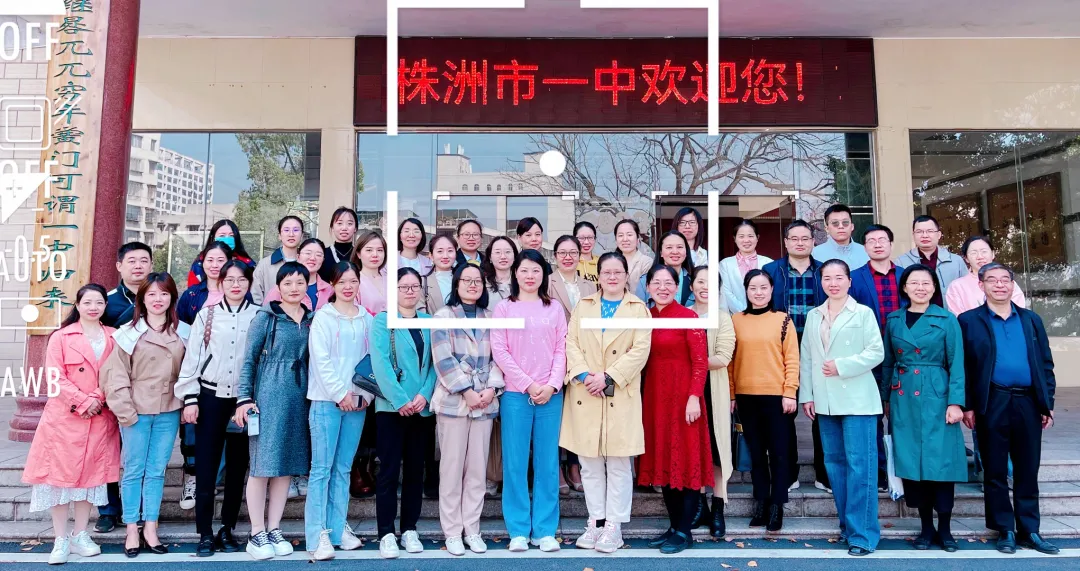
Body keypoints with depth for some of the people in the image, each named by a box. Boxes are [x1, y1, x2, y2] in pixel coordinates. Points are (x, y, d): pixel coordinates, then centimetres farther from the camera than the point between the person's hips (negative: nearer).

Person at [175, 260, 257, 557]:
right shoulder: (206, 315, 5)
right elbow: (192, 356, 4)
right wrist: (190, 399, -2)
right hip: (211, 397, 0)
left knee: (237, 466, 7)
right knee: (205, 465, 0)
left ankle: (228, 529, 19)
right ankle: (205, 533, 9)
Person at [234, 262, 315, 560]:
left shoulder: (312, 319, 10)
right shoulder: (265, 317, -2)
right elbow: (249, 360, -3)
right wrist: (244, 398, -10)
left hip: (300, 398, 5)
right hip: (269, 396, -4)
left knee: (288, 464, 8)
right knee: (263, 464, 0)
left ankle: (274, 530, 18)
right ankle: (257, 534, 9)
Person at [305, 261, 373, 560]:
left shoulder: (367, 319, 11)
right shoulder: (323, 317, -1)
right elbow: (321, 359, -9)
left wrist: (367, 393, -2)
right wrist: (339, 393, -12)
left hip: (357, 401, 4)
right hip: (327, 400, -4)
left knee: (343, 468, 10)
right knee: (322, 468, -3)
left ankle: (338, 528, 17)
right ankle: (318, 535, 0)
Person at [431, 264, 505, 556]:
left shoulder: (490, 318, 13)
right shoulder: (443, 316, 1)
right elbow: (443, 359, -9)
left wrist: (492, 388, -8)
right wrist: (467, 391, -14)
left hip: (485, 400, 3)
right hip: (453, 400, -3)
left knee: (478, 468, 7)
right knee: (452, 466, 2)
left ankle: (472, 528, 18)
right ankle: (452, 531, 12)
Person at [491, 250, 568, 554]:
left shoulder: (555, 309, 11)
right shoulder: (503, 308, 6)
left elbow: (562, 349, 6)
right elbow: (499, 350, -2)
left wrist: (552, 385, -8)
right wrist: (528, 384, -9)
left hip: (551, 394, 1)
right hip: (516, 394, -1)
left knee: (547, 462, 4)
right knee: (515, 463, 1)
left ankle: (545, 530, 12)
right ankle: (518, 530, 11)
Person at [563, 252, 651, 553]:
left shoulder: (639, 309, 5)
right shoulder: (583, 306, 13)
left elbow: (640, 350, -5)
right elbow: (571, 343, 5)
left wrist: (608, 377, -14)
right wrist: (583, 375, -12)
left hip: (620, 395, -2)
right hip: (585, 394, 3)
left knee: (619, 464, 0)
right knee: (589, 463, 7)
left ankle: (614, 526, 10)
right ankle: (596, 521, 19)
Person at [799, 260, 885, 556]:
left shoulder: (863, 313, -1)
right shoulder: (813, 316, 12)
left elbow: (876, 352, -7)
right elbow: (805, 357, 11)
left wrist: (842, 366, -15)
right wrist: (806, 395, 5)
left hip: (857, 400, -5)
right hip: (825, 401, 5)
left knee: (859, 465, -6)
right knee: (834, 463, 10)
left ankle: (863, 533, 0)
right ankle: (848, 525, 22)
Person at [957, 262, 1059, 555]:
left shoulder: (1031, 319, 12)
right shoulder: (969, 320, 2)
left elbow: (1046, 364, 11)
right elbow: (962, 366, -2)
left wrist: (1048, 403, 4)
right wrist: (967, 405, -7)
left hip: (1028, 403, 3)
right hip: (992, 404, -3)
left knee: (1027, 471, 10)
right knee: (995, 471, 5)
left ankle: (1029, 531, 20)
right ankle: (1005, 531, 16)